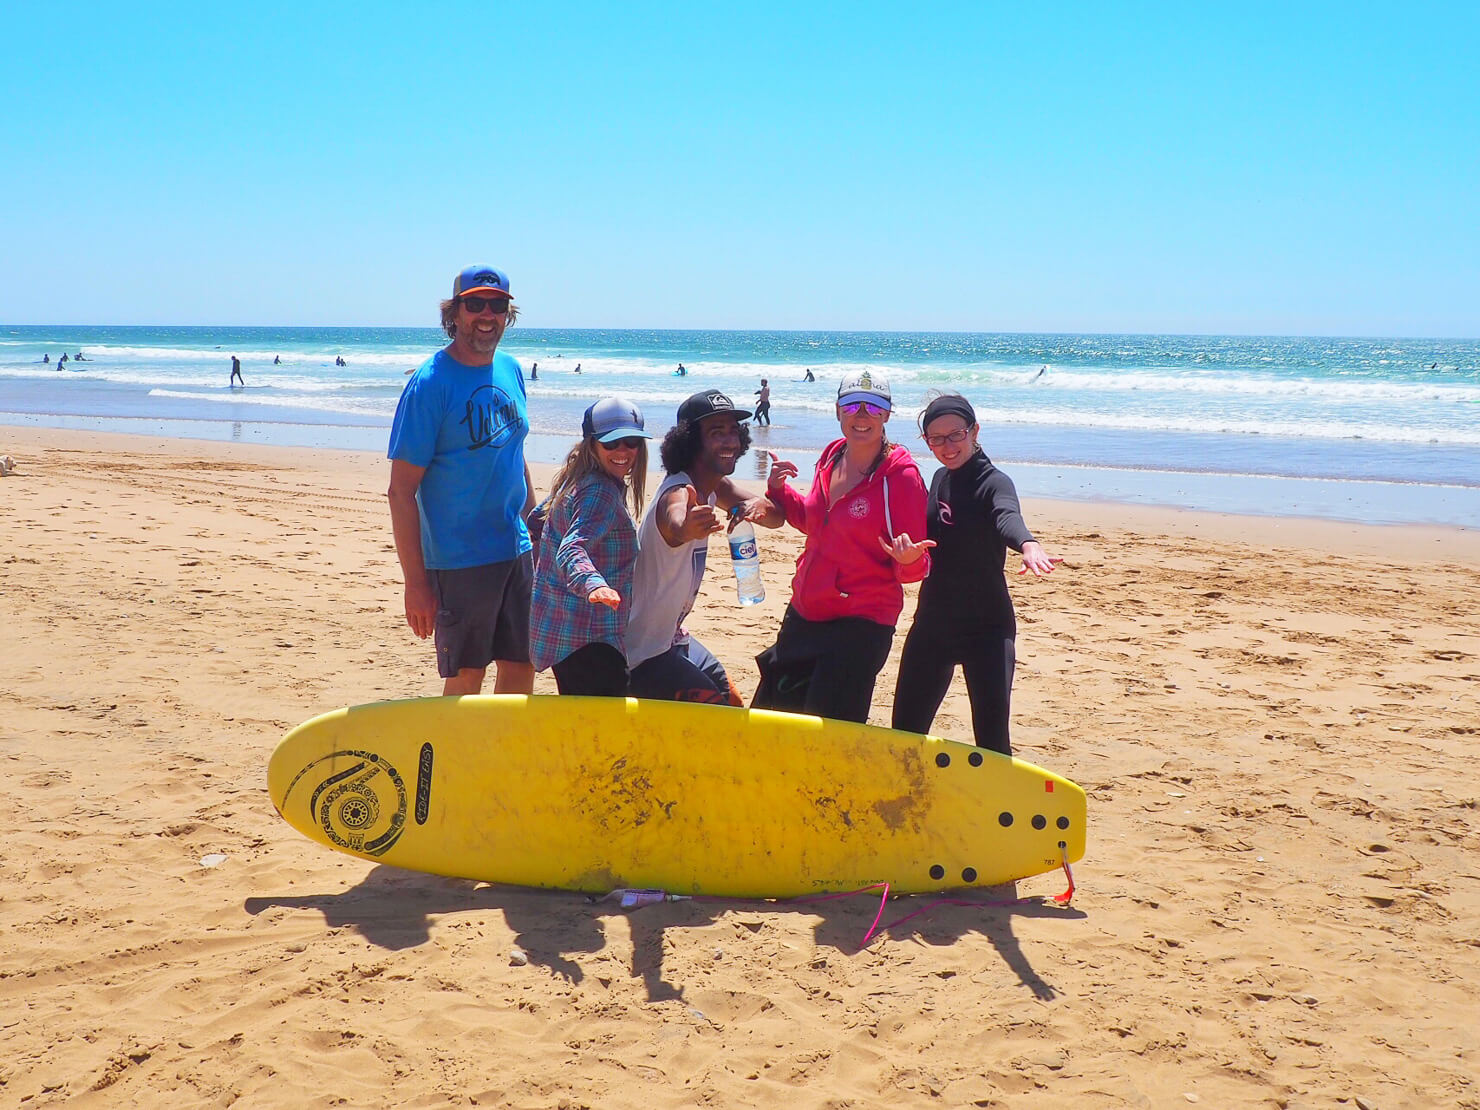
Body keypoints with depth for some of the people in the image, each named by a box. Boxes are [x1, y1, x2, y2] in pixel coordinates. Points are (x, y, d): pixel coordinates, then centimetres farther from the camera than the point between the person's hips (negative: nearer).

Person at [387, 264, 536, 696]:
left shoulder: (510, 370, 7)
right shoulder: (431, 383, -13)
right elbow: (401, 492, -14)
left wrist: (536, 533, 17)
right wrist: (415, 581, -17)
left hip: (516, 551, 6)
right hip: (459, 559, -6)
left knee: (521, 666, 12)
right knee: (465, 677, 4)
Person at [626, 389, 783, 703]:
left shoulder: (714, 487, 2)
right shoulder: (678, 493, -27)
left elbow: (777, 518, 1)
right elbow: (675, 524, -51)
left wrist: (760, 505, -24)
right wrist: (687, 527, -76)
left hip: (671, 637, 10)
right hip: (643, 652, -10)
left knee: (732, 706, 21)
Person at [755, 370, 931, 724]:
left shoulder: (901, 476, -15)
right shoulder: (831, 459, 4)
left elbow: (916, 569, -14)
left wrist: (910, 558, -36)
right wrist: (778, 489, 7)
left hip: (861, 625, -7)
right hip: (804, 612, 7)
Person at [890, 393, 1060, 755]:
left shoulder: (993, 483, -14)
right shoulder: (941, 479, 6)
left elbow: (1008, 517, -38)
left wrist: (1028, 544, -60)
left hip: (986, 627, -7)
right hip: (933, 621, 7)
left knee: (992, 742, -12)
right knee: (905, 731, 13)